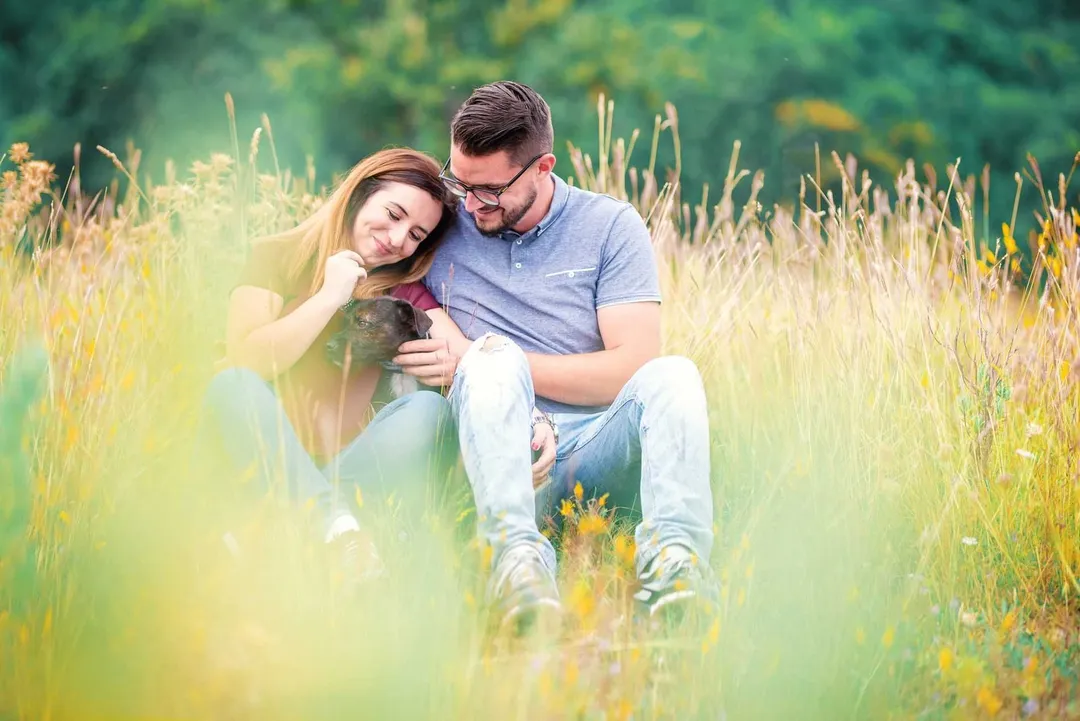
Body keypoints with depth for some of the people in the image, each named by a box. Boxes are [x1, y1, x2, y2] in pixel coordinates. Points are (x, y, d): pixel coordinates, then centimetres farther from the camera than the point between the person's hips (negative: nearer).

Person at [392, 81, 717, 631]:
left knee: (673, 376, -28)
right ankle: (517, 557, -50)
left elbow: (633, 365, -5)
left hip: (598, 449, 0)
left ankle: (673, 561, -50)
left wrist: (488, 362, -8)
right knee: (492, 362, -30)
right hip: (506, 457, 0)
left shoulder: (610, 226, 6)